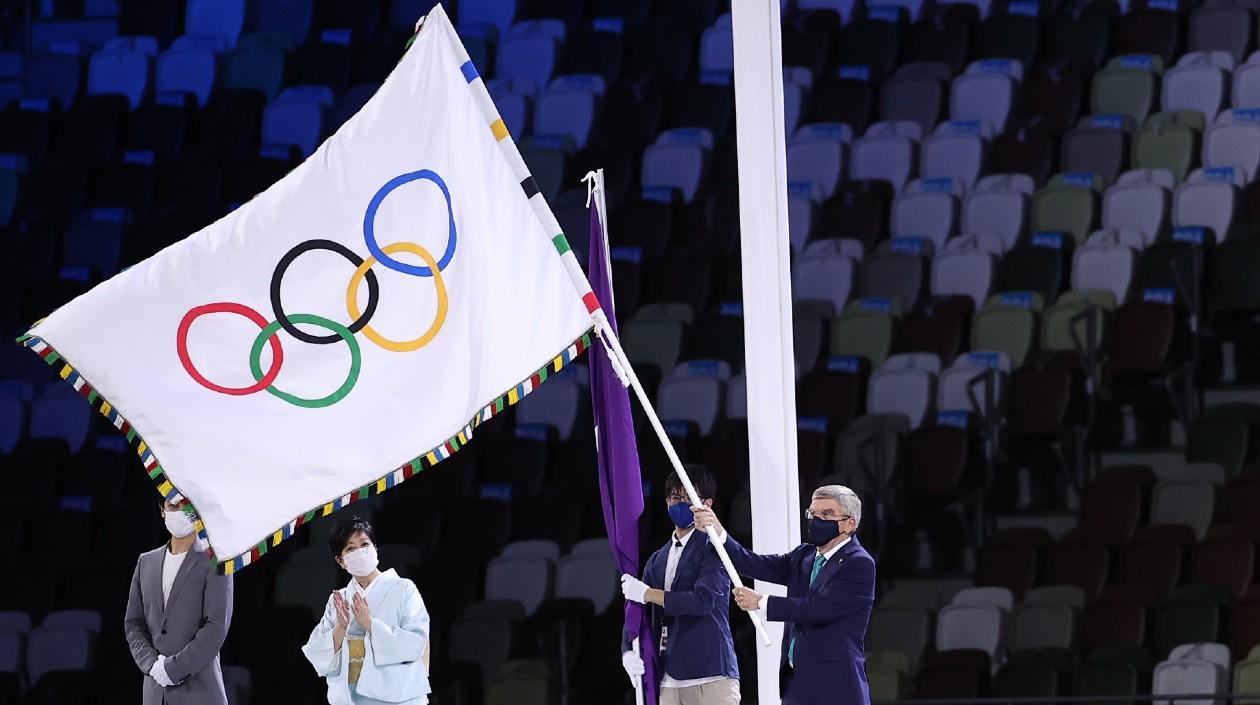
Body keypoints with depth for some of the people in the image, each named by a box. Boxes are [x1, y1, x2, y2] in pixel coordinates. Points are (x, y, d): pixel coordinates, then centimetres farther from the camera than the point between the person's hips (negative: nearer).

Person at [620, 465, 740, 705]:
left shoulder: (712, 548, -1)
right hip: (670, 680, 7)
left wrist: (647, 593, -10)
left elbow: (703, 600, -15)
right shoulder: (657, 561, 20)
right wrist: (628, 651, -3)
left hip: (711, 677, -7)